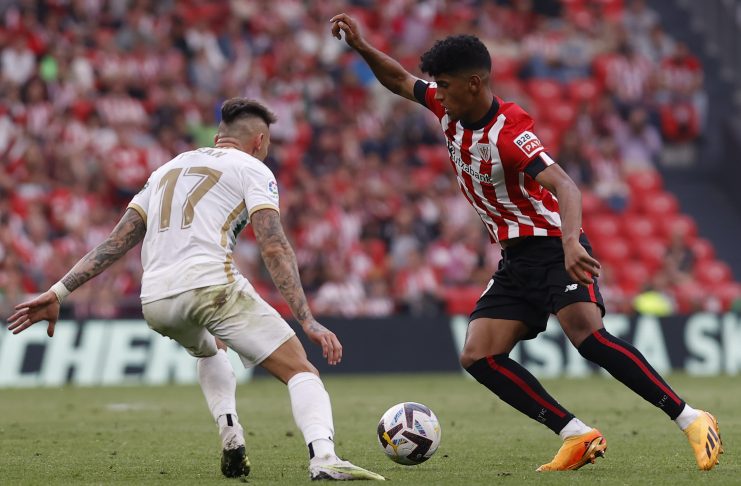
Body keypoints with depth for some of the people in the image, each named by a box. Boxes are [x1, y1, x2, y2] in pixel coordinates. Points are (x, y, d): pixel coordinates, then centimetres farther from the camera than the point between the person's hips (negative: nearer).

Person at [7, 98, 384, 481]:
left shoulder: (168, 169, 28)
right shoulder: (253, 169, 11)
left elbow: (116, 241, 22)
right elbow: (274, 248, -4)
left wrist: (58, 292, 21)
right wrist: (308, 321, -9)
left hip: (155, 301, 6)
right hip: (212, 285, -6)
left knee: (209, 350, 38)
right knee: (301, 371, -1)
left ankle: (229, 432, 14)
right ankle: (323, 457, -28)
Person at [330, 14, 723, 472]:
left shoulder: (510, 133, -23)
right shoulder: (450, 108, 1)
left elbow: (565, 186, -36)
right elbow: (400, 80, 19)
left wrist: (571, 242, -53)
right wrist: (361, 46, 4)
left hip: (555, 249, -9)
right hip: (515, 261, 9)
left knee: (588, 336, -29)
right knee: (479, 357, -6)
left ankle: (692, 421, -23)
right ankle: (579, 436, -8)